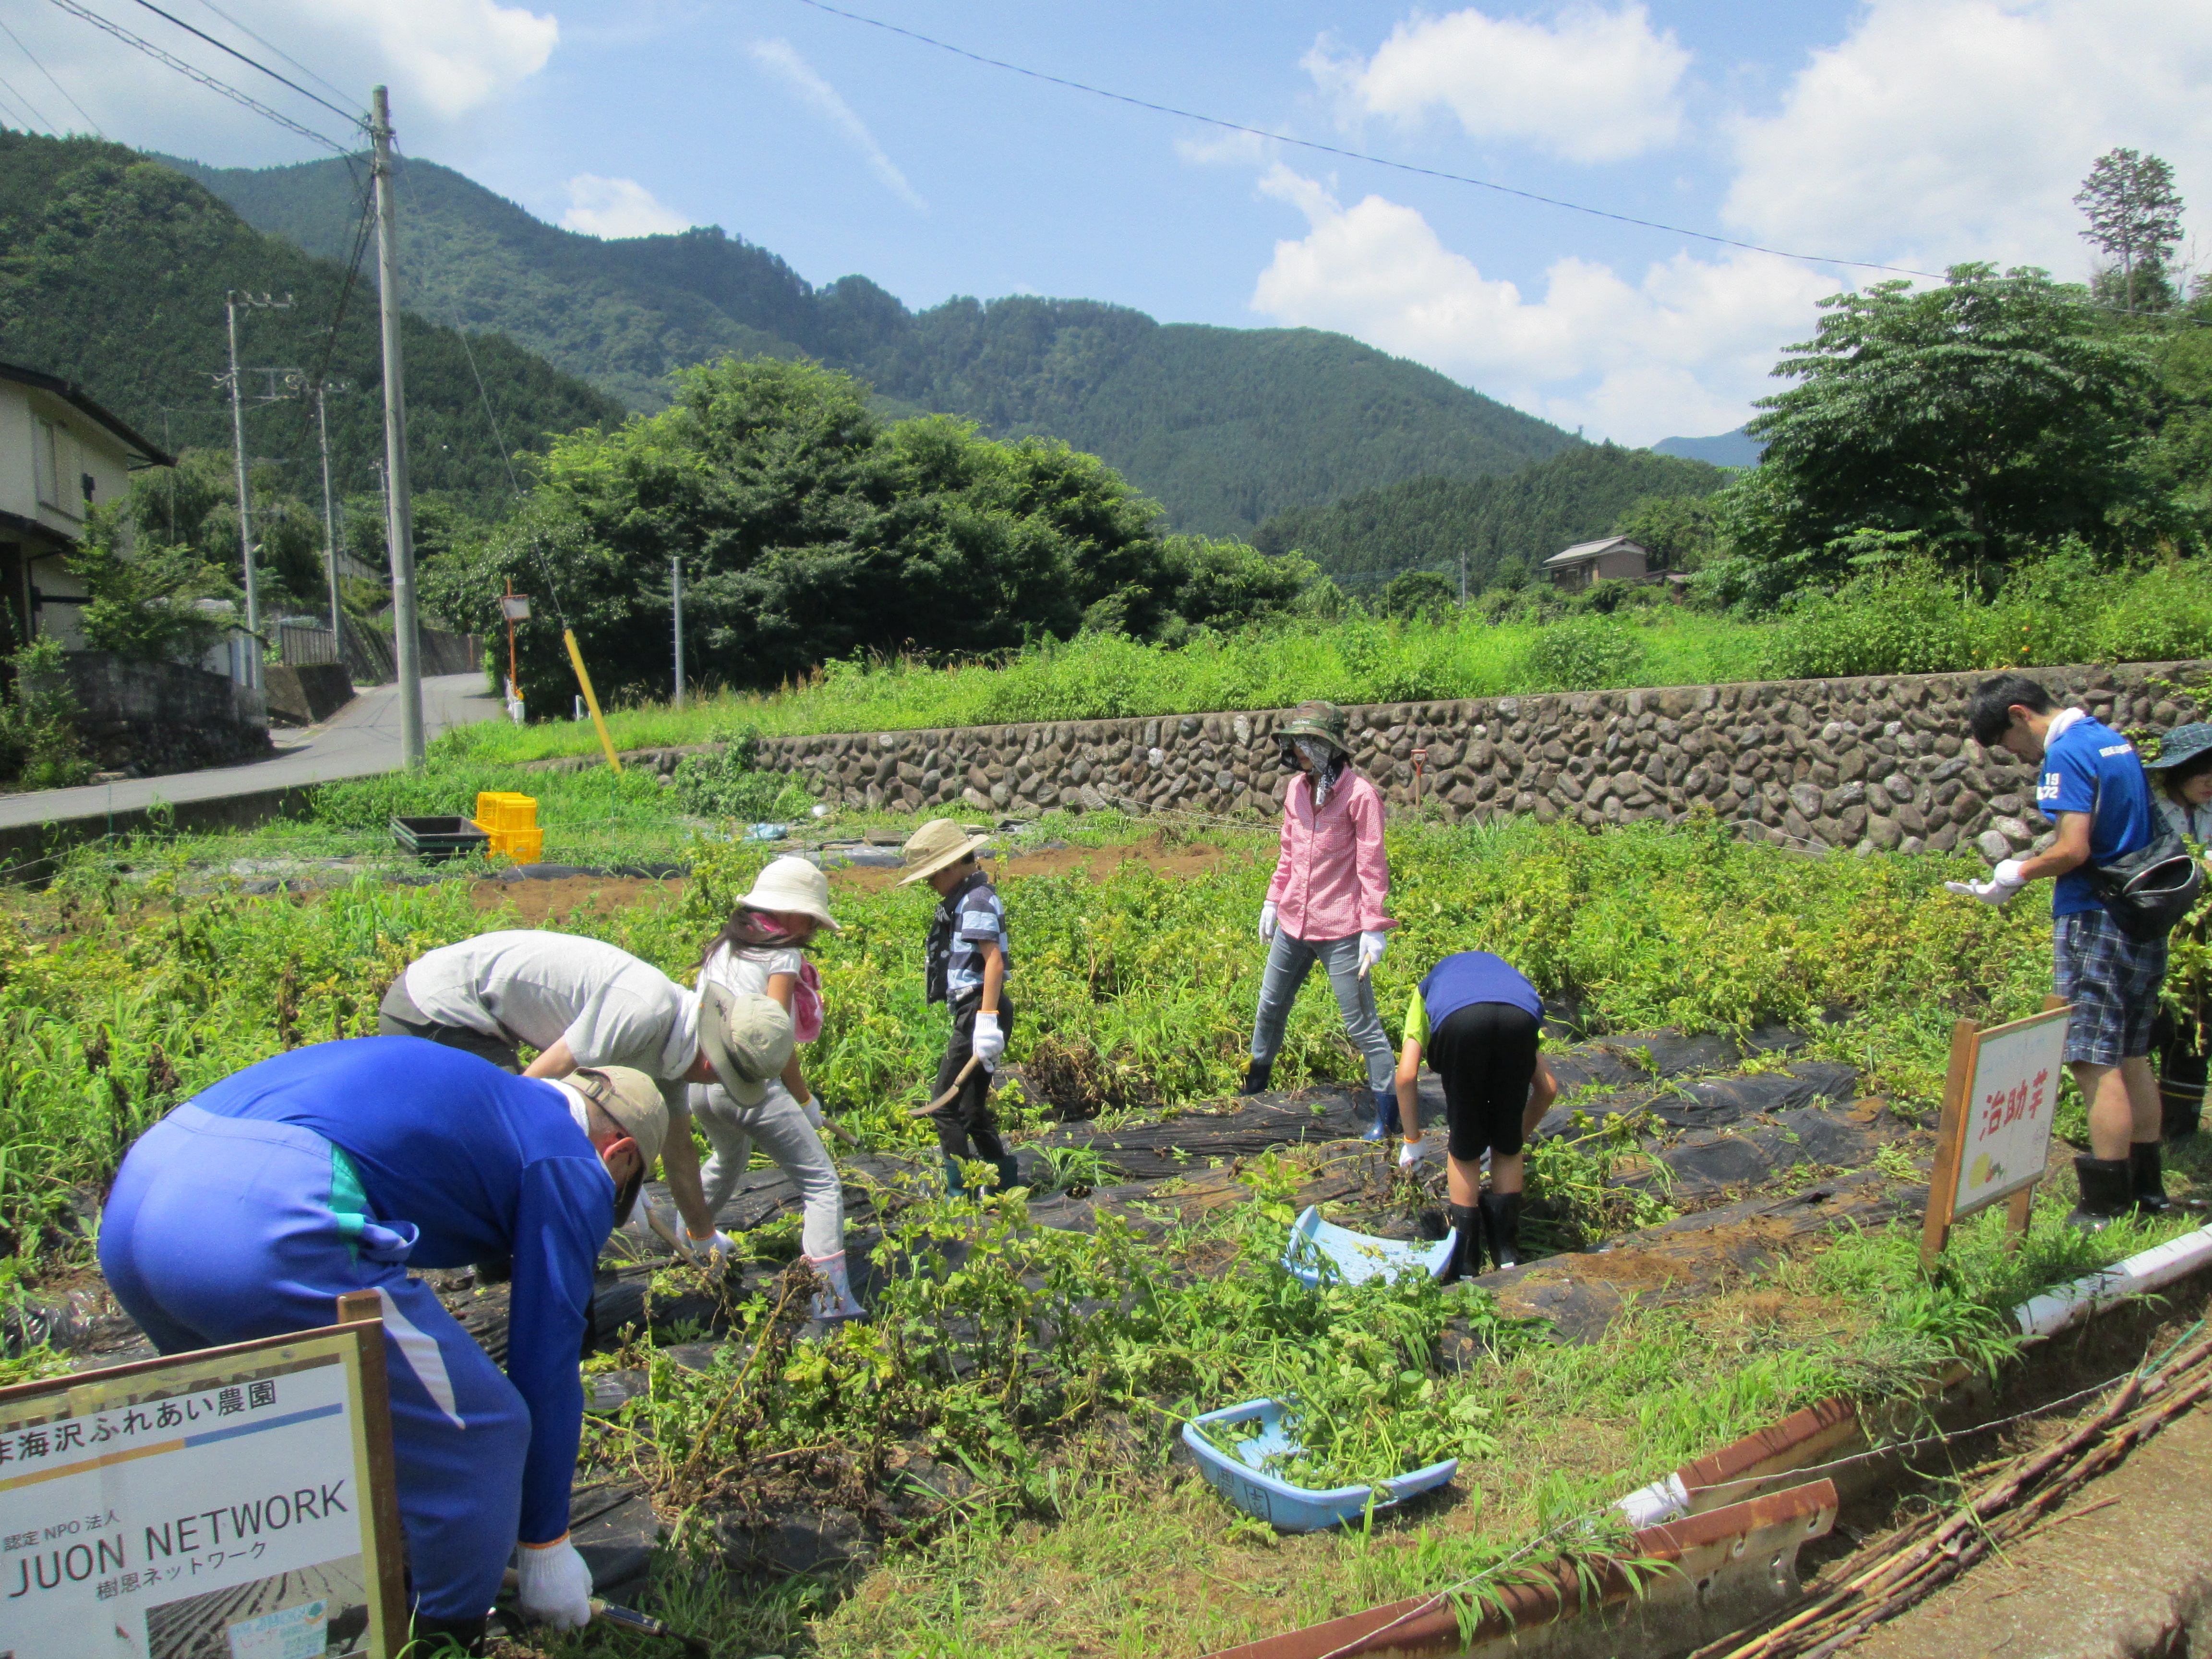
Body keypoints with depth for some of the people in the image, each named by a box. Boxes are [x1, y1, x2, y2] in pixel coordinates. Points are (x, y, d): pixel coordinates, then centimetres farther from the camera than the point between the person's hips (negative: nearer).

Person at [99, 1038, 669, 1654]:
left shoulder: (475, 1096, 33)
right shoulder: (569, 1165, 11)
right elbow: (546, 1366, 11)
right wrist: (546, 1544, 25)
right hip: (270, 1225, -10)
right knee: (480, 1435, 7)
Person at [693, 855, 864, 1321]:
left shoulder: (720, 948, 20)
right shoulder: (783, 955, 0)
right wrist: (804, 1098, -1)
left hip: (699, 1082, 8)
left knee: (728, 1161, 38)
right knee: (821, 1185, -4)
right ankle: (832, 1296, -16)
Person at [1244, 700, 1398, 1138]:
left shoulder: (1359, 794, -15)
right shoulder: (1296, 789, 5)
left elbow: (1372, 866, -14)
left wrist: (1374, 927, -16)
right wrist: (1273, 901, 16)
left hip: (1340, 931, -7)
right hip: (1293, 922, 7)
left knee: (1361, 1024, 1)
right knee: (1271, 1006, 21)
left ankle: (1386, 1105, 14)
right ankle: (1257, 1078, 42)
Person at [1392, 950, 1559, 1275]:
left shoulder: (1427, 990, 41)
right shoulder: (1509, 974, 46)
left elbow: (1406, 1076, 23)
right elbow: (1548, 1088, 37)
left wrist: (1413, 1141, 33)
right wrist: (1520, 1137, 49)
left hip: (1458, 1020, -2)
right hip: (1520, 1018, 2)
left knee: (1464, 1151, 17)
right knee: (1508, 1146, 23)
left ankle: (1464, 1267, 23)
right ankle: (1508, 1256, 29)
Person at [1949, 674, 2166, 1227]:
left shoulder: (2067, 753, -14)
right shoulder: (2114, 741, 14)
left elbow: (2073, 850, -21)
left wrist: (2018, 875, -5)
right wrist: (2032, 861, 15)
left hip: (2094, 924, -10)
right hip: (2143, 923, 10)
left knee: (2095, 1062, -6)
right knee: (2131, 1057, 16)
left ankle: (2107, 1208, -3)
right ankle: (2147, 1190, 25)